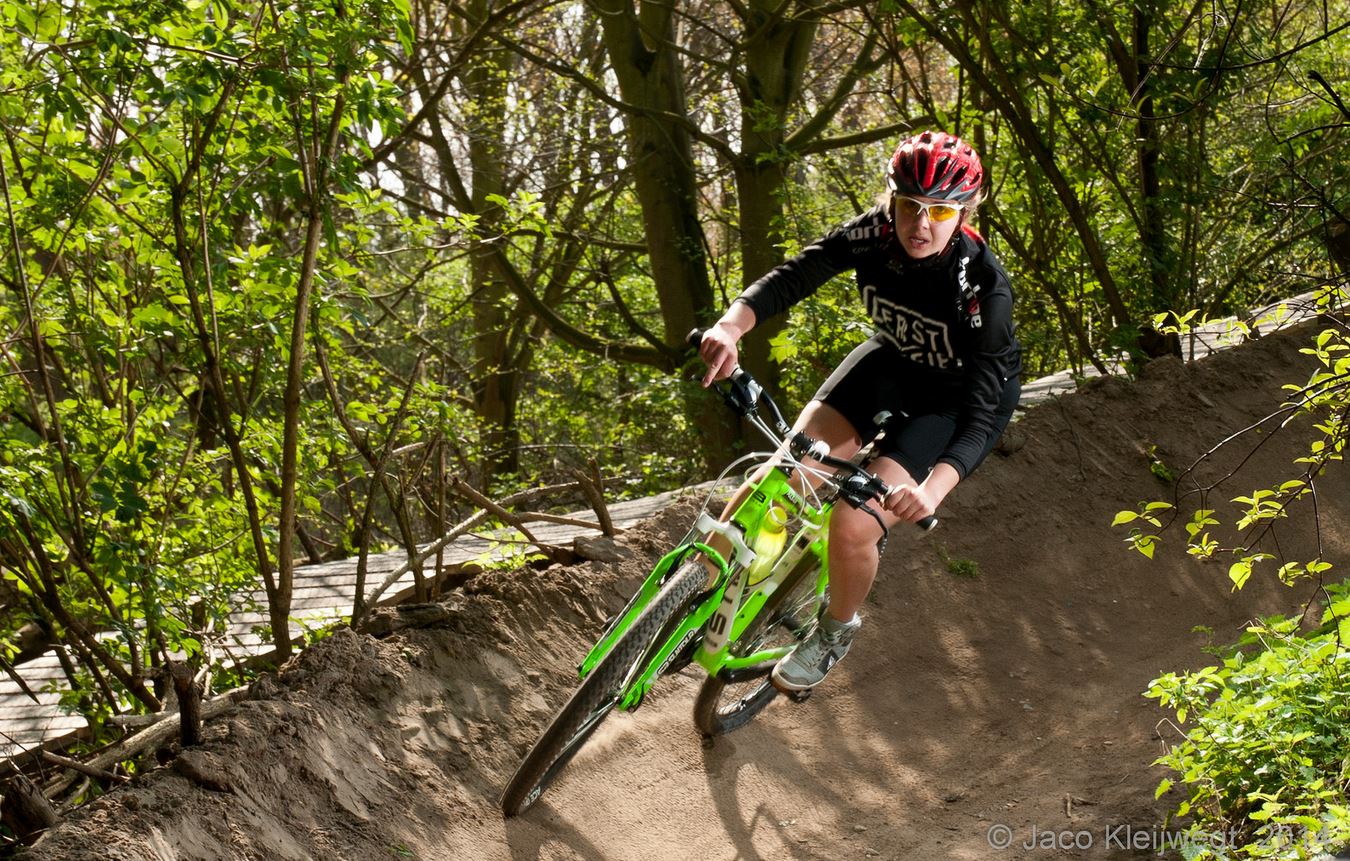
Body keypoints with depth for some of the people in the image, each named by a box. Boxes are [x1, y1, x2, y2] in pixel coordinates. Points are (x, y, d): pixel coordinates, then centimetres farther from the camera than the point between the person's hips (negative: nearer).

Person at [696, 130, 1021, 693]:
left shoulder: (983, 286, -34)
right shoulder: (873, 234, -23)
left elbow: (981, 413, -36)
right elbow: (792, 277, -28)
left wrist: (933, 488, -53)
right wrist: (730, 326, -50)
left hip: (960, 394, -4)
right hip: (894, 362, 5)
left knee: (853, 525, -18)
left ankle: (837, 630, 13)